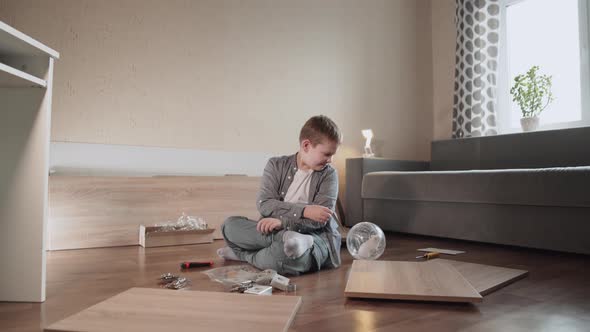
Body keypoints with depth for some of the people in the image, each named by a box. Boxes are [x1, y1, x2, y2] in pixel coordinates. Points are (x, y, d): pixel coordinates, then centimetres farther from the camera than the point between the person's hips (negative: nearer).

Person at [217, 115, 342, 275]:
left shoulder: (328, 174, -1)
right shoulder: (277, 165, 3)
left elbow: (320, 219, -12)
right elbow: (263, 203, -10)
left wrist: (282, 221, -24)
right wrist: (304, 210, -22)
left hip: (315, 236, -2)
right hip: (277, 231, 3)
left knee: (284, 252, -36)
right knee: (230, 225, -14)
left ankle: (244, 255, -7)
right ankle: (286, 238, -25)